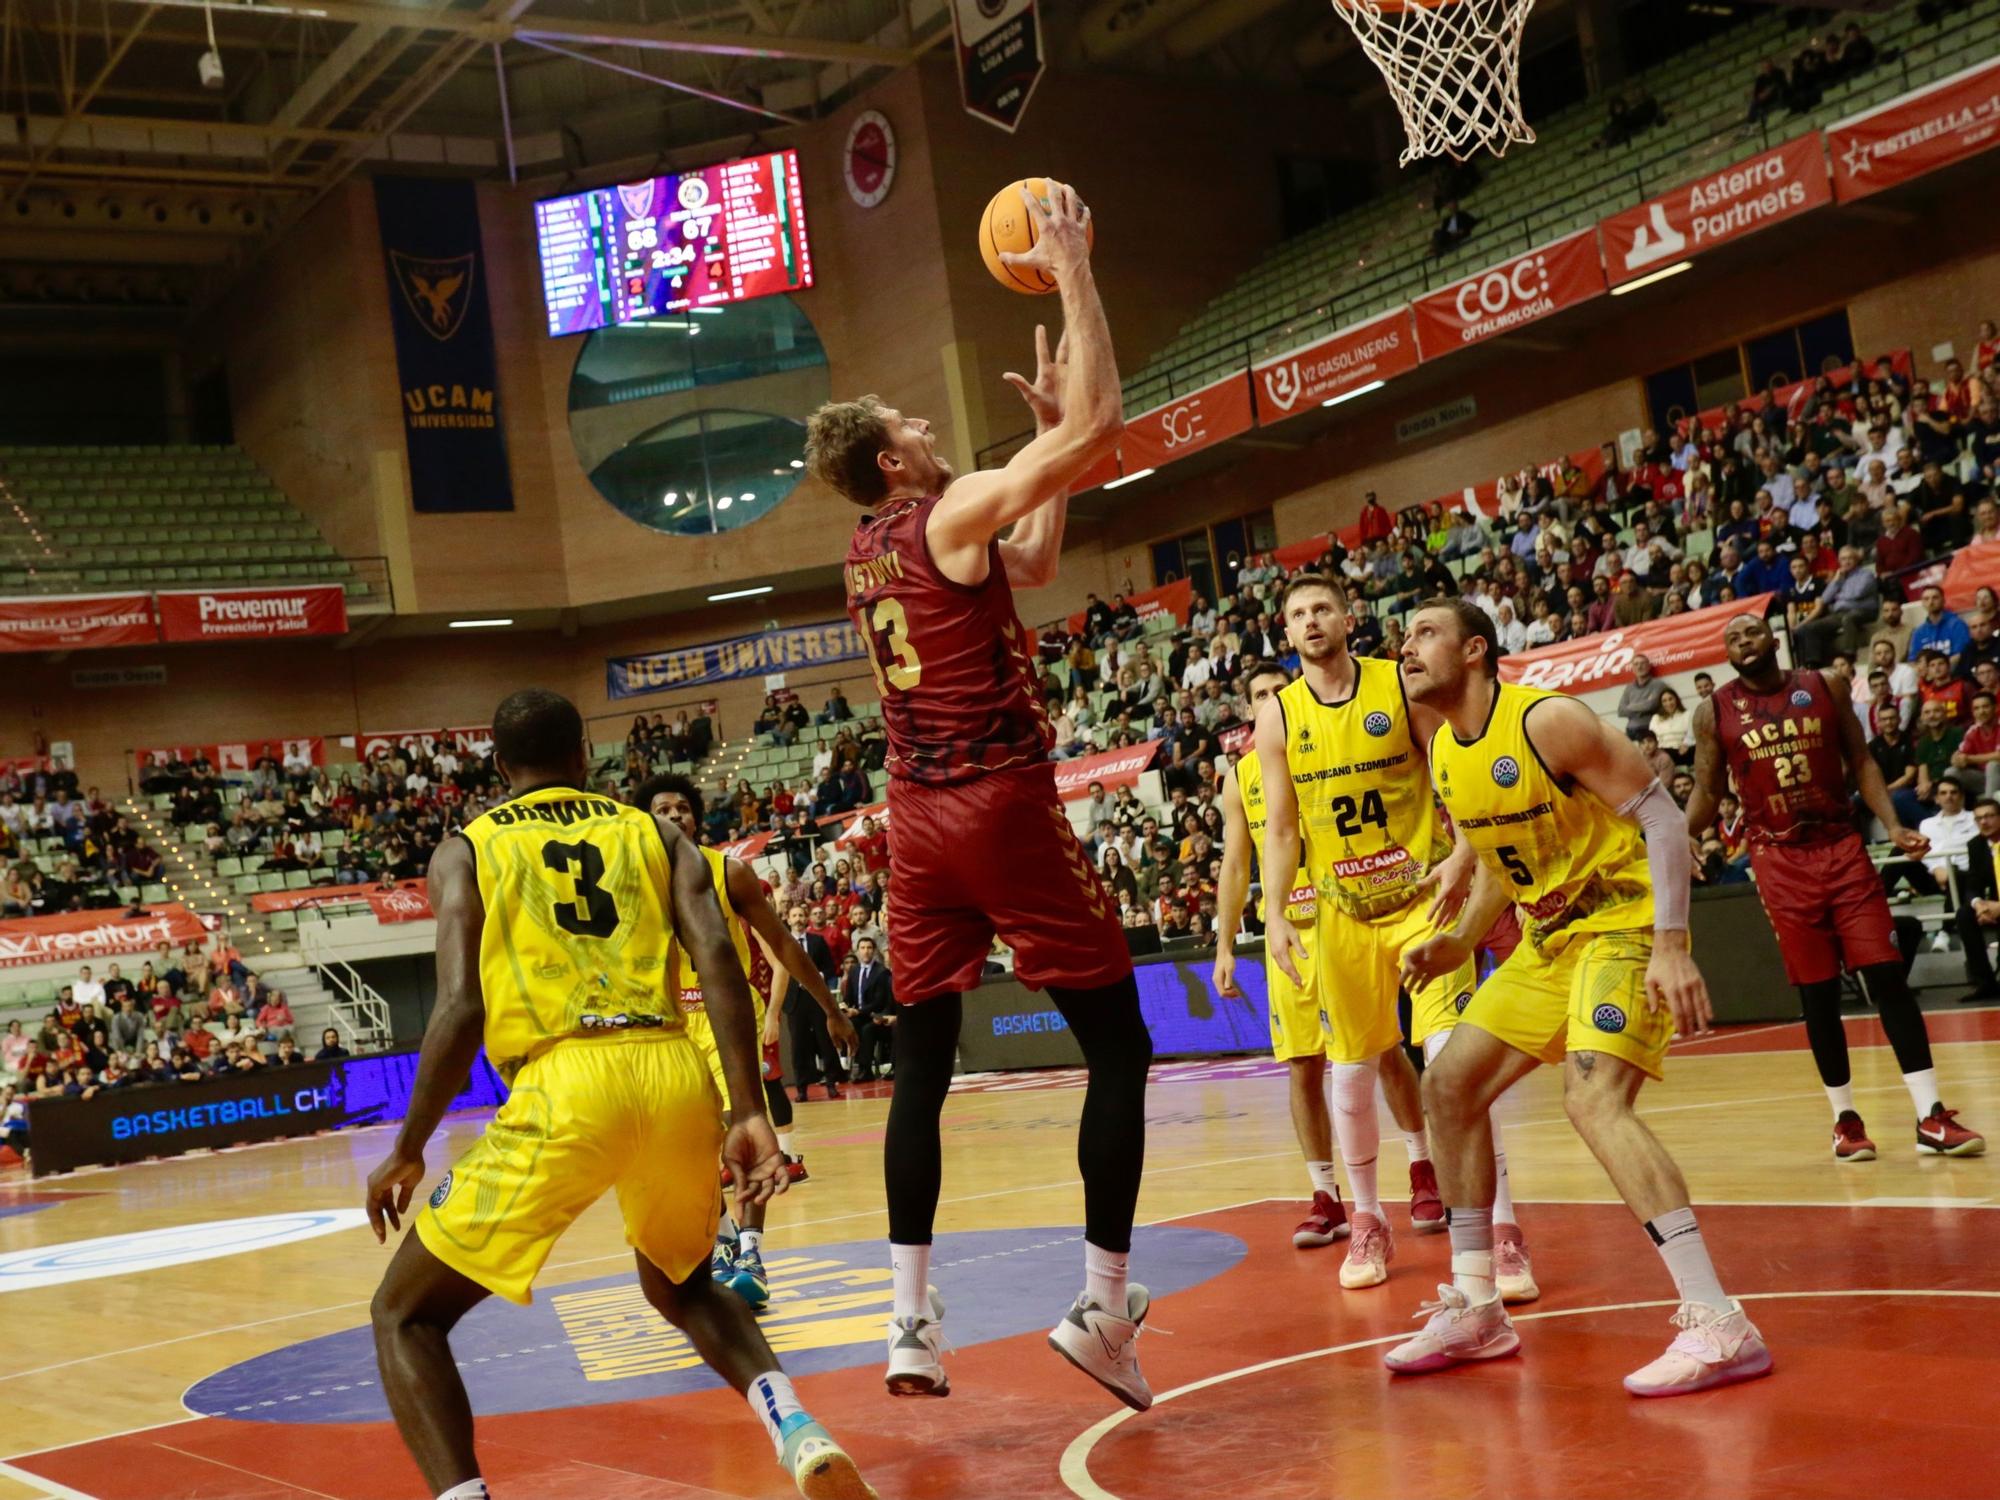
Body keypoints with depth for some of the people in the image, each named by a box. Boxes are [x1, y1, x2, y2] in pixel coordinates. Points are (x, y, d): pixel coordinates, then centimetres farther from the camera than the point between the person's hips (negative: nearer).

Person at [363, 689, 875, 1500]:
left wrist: (406, 1153, 10)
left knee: (405, 1313, 15)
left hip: (563, 1085, -3)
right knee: (681, 1286, 32)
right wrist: (749, 1112, -2)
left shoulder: (465, 850, 13)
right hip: (677, 1076, 4)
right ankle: (801, 1435, 7)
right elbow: (719, 958, 3)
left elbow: (461, 1010, 0)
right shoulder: (657, 832, 20)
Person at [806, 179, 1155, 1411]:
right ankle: (1105, 1306, -1)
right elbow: (1104, 424, -15)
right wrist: (1074, 268, -9)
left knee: (923, 1068, 9)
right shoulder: (954, 513, -8)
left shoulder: (870, 551, 15)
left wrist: (1046, 423, 23)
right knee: (1118, 1051, 1)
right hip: (1006, 806, -8)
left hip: (920, 821, 8)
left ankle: (913, 1317, 8)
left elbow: (1036, 566, 26)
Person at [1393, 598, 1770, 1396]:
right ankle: (1475, 1308, 18)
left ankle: (1719, 1324, -26)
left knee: (1593, 1098, -27)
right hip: (1550, 938, 9)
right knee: (1448, 1085, 8)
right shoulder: (1444, 754, 6)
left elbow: (1661, 815, -18)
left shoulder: (1547, 720, -19)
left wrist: (1670, 944, -26)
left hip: (1624, 924, -9)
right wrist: (1459, 942, 4)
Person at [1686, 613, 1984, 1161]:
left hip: (1842, 847, 1)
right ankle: (1845, 1117, 16)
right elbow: (1707, 793, 7)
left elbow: (1860, 761, 8)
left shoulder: (1825, 687, 5)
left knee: (1887, 976, -6)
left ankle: (1931, 1116, -4)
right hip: (1780, 860, -1)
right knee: (1817, 993, 2)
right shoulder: (1714, 713, 2)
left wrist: (1893, 826, -5)